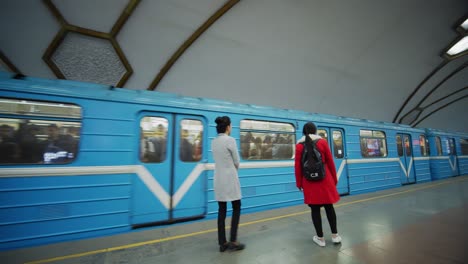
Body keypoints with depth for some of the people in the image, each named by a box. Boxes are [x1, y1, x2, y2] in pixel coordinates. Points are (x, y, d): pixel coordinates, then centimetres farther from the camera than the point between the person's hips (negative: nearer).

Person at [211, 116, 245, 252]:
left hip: (218, 178, 7)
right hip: (230, 178, -6)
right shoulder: (230, 140, -15)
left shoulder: (214, 141, 6)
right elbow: (236, 161, -8)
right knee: (236, 208, 10)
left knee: (222, 210, 12)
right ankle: (233, 241, 16)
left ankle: (222, 243, 21)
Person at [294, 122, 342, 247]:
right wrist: (334, 179, 13)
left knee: (315, 209, 8)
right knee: (329, 206, 15)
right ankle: (335, 235, 26)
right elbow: (330, 162, 2)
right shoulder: (322, 142, 0)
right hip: (325, 180, 1)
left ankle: (320, 238, 19)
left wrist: (299, 183, 6)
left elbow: (297, 166, -2)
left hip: (309, 182, -1)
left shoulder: (299, 145, -1)